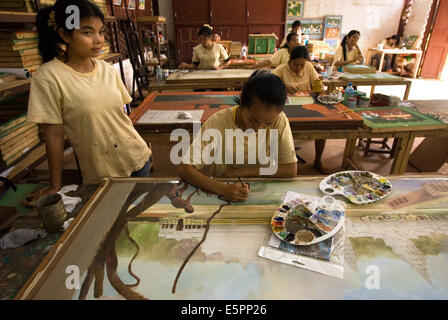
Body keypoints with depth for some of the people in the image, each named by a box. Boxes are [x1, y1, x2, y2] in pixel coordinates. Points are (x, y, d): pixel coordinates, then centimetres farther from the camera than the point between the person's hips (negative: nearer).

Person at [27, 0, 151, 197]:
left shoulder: (108, 70, 0)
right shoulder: (47, 77, -13)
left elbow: (120, 115, 8)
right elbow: (54, 134, -11)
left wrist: (142, 152, 11)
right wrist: (55, 186, -5)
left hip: (137, 157, 4)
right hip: (100, 173, -4)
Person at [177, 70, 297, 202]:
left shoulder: (279, 120, -14)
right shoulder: (217, 123, -18)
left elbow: (291, 169, -10)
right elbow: (184, 169, -19)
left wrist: (243, 171, -16)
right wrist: (222, 188, -34)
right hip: (219, 195, -1)